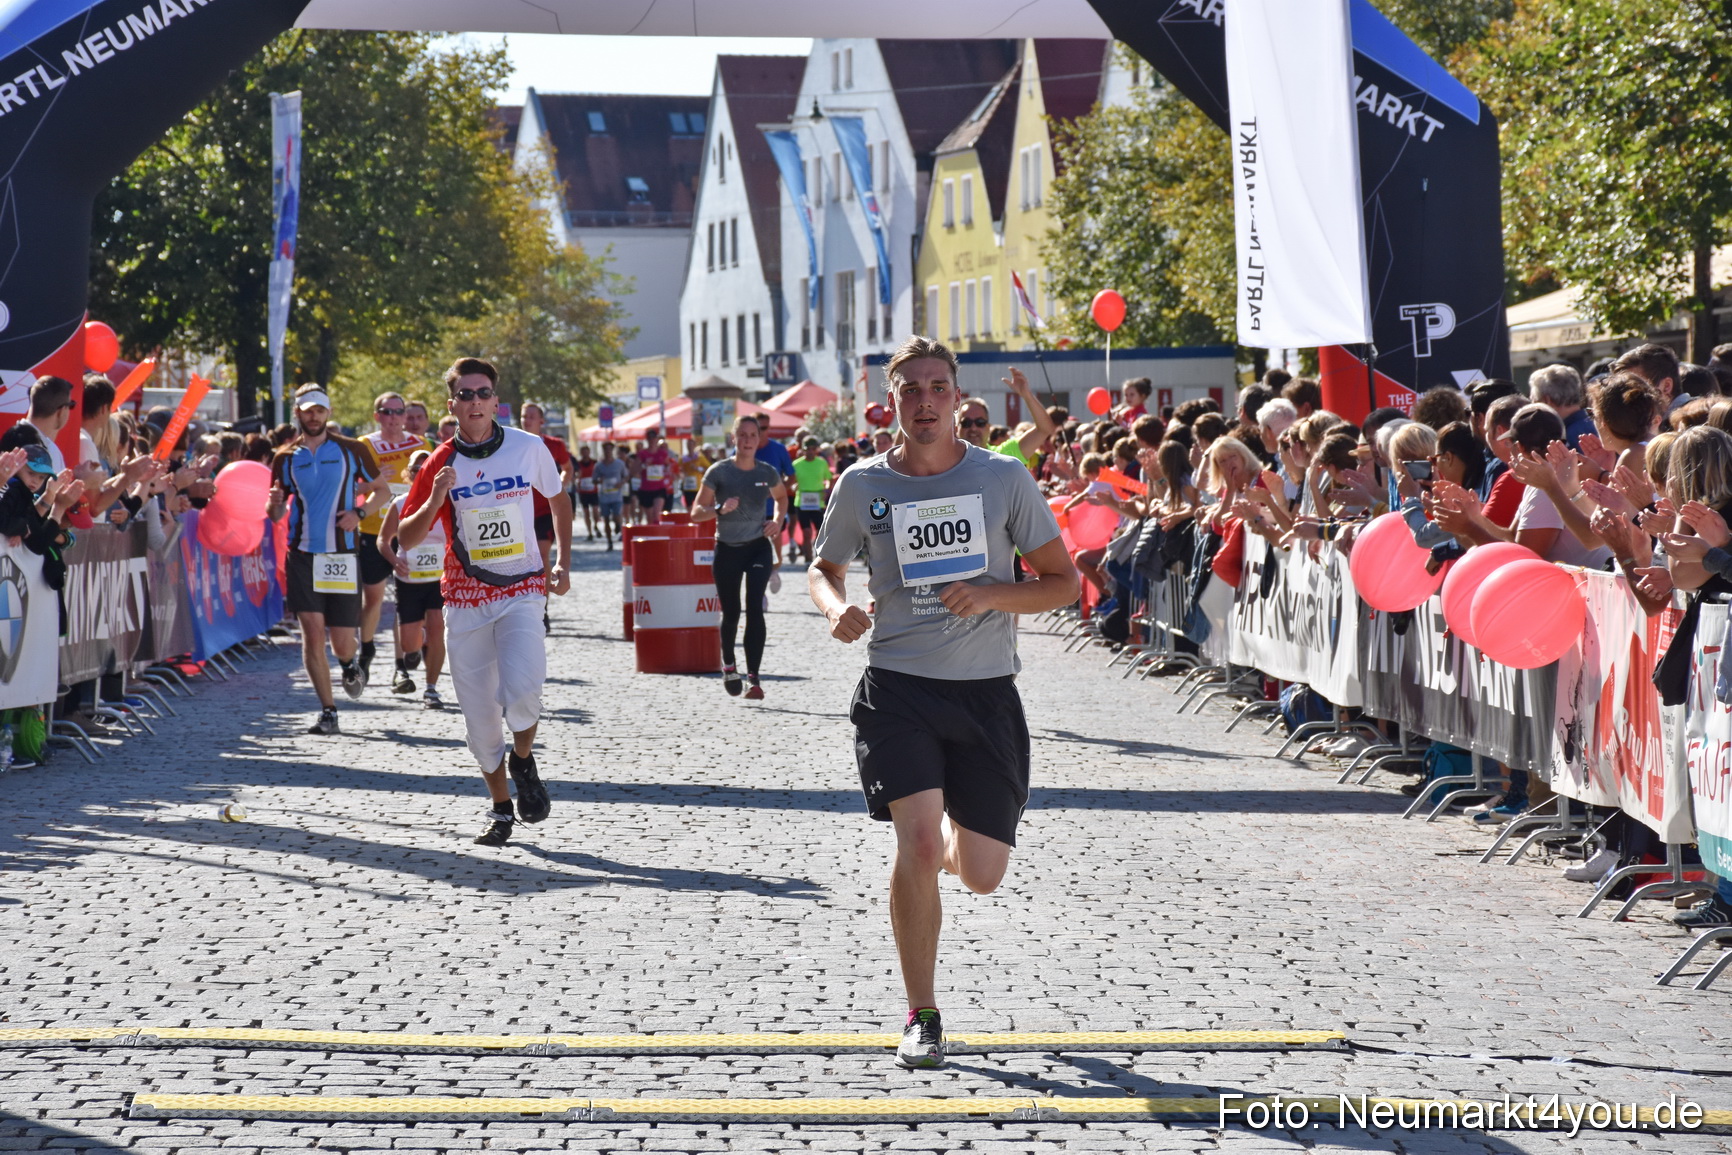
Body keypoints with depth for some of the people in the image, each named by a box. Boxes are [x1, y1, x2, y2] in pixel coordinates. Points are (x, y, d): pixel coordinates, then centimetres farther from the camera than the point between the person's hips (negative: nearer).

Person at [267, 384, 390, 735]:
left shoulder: (352, 450, 3)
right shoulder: (286, 458, 7)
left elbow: (381, 490, 10)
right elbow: (275, 514, 11)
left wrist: (360, 512, -9)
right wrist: (273, 505, -13)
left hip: (343, 554, -1)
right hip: (303, 553, 1)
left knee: (342, 640, 0)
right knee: (312, 631, -8)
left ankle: (350, 661, 39)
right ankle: (327, 711, 1)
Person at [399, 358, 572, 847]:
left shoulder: (528, 447, -2)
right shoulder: (441, 463, -3)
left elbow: (558, 498, 16)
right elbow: (406, 537, 0)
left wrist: (562, 564, 10)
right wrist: (434, 502, -19)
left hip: (522, 590, -2)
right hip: (465, 599, 2)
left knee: (521, 689, -24)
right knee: (478, 712, 5)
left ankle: (523, 760, 7)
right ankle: (501, 809, 22)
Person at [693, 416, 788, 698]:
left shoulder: (767, 472, 0)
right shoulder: (719, 471, -7)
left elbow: (781, 497, 22)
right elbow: (696, 513, -6)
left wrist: (777, 520, 3)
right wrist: (720, 510, -25)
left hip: (758, 548, 1)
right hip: (727, 549, 0)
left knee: (754, 609, -15)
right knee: (731, 613, 9)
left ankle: (753, 677, -14)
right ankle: (728, 664, 38)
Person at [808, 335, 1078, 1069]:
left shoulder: (1004, 479, -1)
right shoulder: (862, 486, 1)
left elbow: (1063, 582, 3)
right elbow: (824, 568, 17)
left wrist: (990, 595, -15)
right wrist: (836, 606, -7)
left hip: (985, 691, 1)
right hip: (897, 688, -1)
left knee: (982, 875, 4)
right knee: (918, 848, -19)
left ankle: (955, 839, 45)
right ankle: (922, 1018, -2)